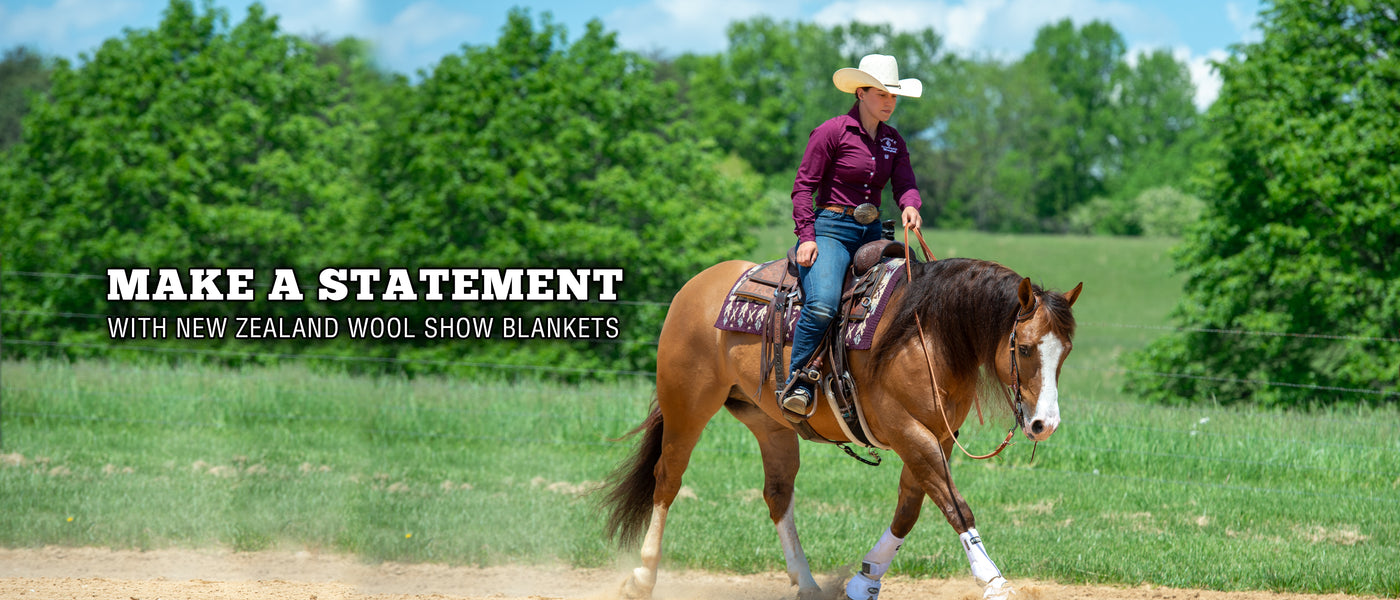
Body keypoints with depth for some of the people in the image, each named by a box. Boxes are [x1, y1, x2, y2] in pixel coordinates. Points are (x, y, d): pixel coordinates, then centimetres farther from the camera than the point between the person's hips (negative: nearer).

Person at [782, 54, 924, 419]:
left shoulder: (893, 141, 15)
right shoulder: (831, 132, -4)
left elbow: (905, 184, 2)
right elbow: (803, 186, -6)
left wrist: (910, 206, -23)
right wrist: (806, 236, -17)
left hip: (872, 234, 7)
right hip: (830, 229, -7)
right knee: (822, 304, -30)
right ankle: (797, 382, -20)